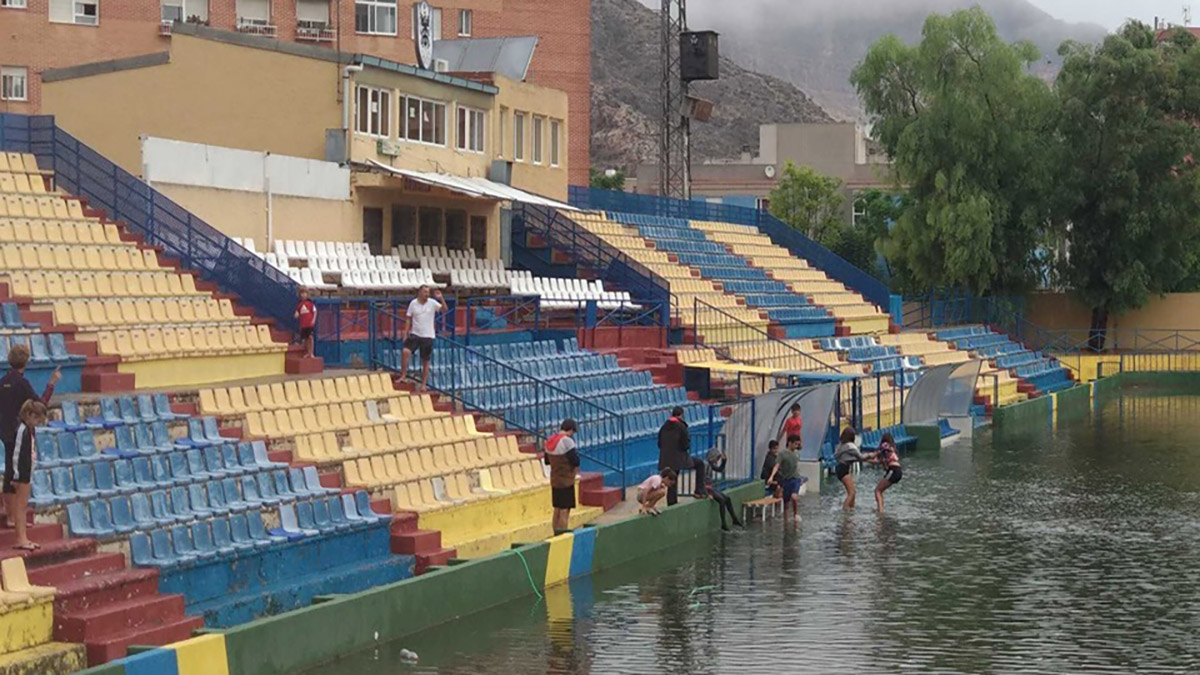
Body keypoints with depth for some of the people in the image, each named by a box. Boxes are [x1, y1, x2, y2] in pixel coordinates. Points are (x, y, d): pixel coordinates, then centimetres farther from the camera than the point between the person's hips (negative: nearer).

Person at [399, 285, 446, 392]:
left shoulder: (432, 303, -4)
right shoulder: (413, 303, 0)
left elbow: (444, 309, -14)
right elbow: (408, 319, 5)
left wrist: (441, 299, -28)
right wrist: (405, 334, -1)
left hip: (428, 336, 0)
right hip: (415, 334, 0)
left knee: (426, 361, 5)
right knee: (405, 352, -22)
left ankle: (423, 385, 13)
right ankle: (403, 375, -8)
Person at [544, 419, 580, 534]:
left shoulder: (550, 441, 7)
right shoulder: (567, 441, -19)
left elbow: (547, 460, 17)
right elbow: (575, 460, -20)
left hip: (554, 480, 8)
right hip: (566, 481, -8)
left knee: (557, 509, 16)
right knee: (565, 510, -5)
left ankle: (556, 532, 21)